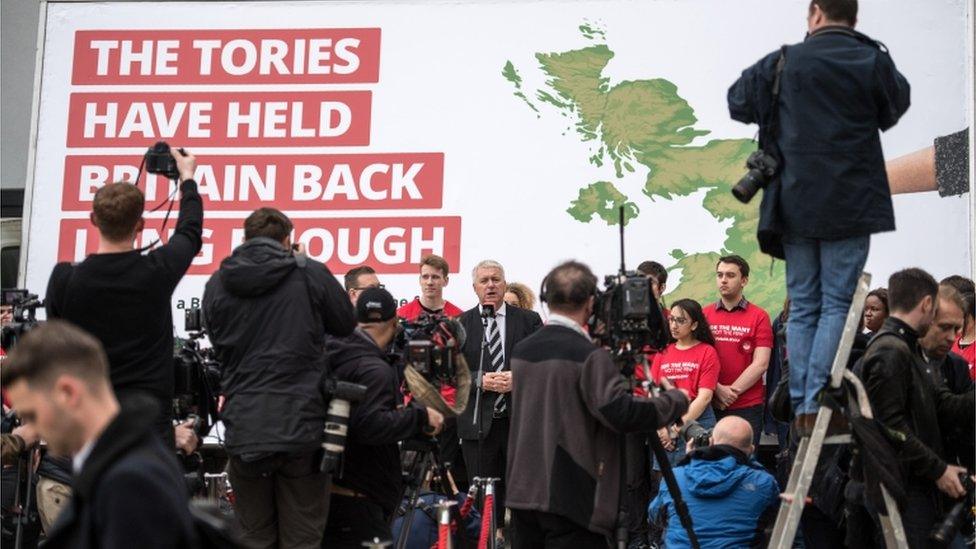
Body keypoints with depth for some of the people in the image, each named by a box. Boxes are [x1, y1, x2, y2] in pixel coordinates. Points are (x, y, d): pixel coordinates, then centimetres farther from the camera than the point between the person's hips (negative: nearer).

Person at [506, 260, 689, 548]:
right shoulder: (589, 355, -13)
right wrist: (676, 401, -7)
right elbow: (621, 412, -22)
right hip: (571, 499, -7)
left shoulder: (520, 351, 10)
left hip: (522, 491, 7)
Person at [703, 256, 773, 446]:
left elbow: (760, 364, -5)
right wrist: (718, 390, -10)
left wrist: (732, 391, -9)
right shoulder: (704, 315, 9)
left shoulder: (759, 316, 2)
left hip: (748, 407, -2)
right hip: (710, 406, 2)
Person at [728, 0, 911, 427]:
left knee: (802, 306, 9)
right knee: (837, 304, 1)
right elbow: (895, 107, 14)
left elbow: (737, 103, 11)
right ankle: (819, 402, -9)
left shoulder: (782, 63, 1)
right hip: (851, 206, -2)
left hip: (796, 203, 2)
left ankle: (801, 408, 5)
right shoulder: (873, 62, -3)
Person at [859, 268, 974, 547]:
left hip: (919, 486, 10)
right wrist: (938, 469, -16)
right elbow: (891, 426, -21)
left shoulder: (907, 349, 18)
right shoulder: (889, 352, -15)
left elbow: (942, 403, 11)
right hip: (902, 490, -10)